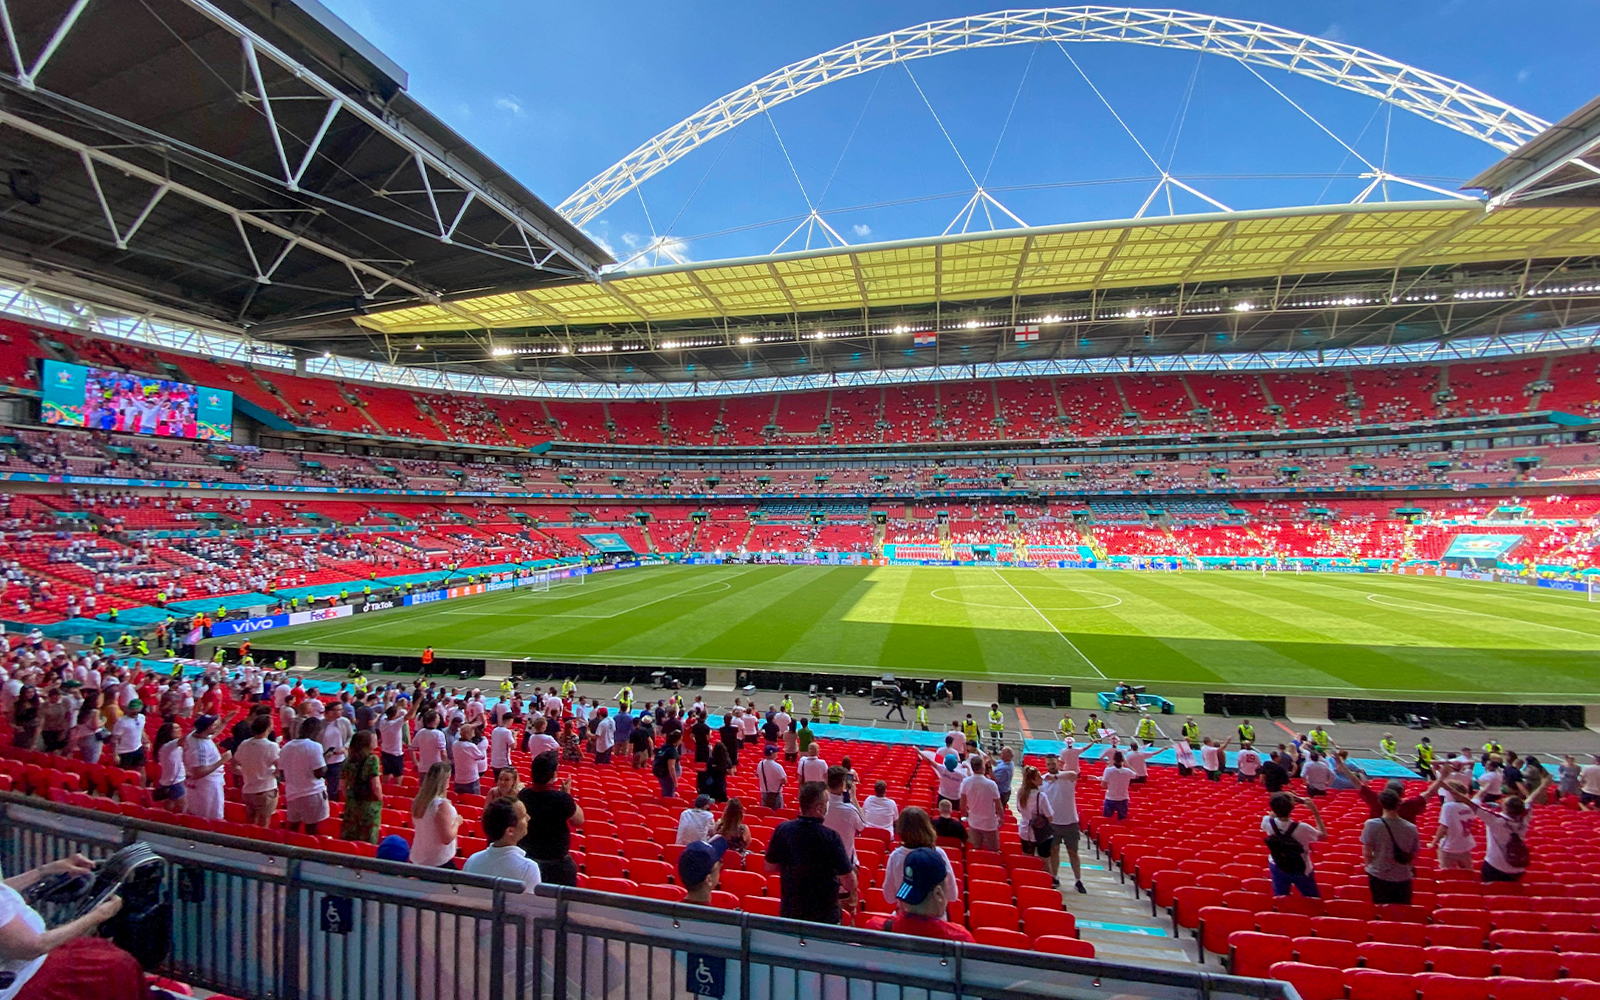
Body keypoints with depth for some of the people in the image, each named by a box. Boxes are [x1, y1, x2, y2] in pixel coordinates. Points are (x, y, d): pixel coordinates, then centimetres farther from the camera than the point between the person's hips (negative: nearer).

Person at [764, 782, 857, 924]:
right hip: (824, 916, -3)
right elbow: (850, 883, -19)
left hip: (788, 912, 4)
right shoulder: (830, 837, -25)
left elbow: (770, 867, 2)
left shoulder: (782, 830, -12)